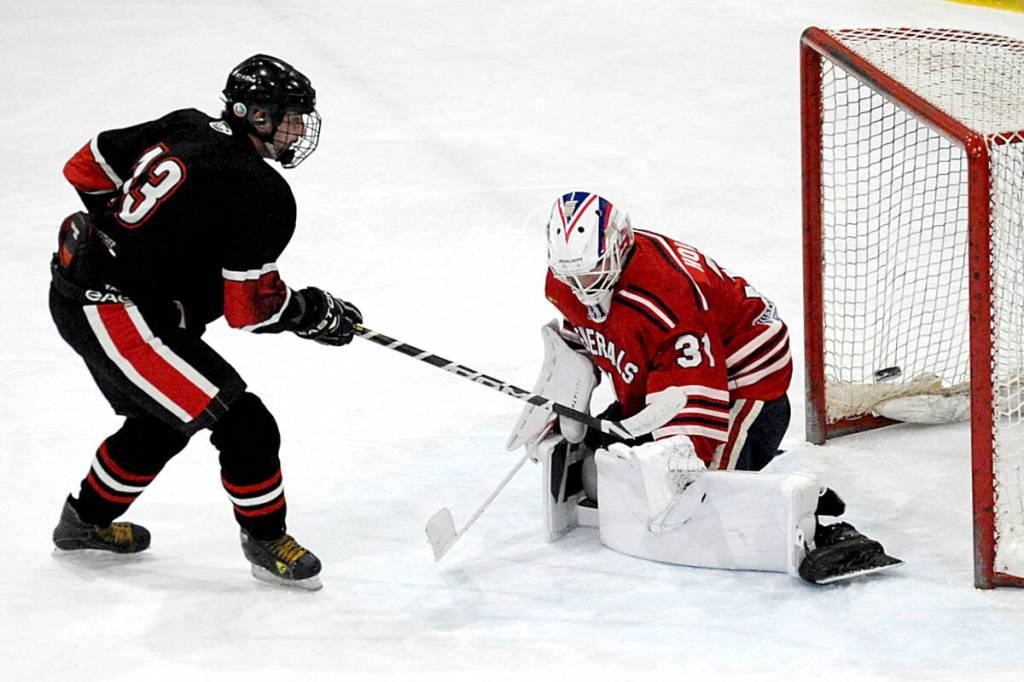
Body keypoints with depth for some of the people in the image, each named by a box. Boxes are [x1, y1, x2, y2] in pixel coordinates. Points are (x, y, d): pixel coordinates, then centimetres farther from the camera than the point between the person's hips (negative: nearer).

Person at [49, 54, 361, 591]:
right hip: (118, 314, -10)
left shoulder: (186, 128, 5)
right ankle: (266, 540, 10)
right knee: (242, 423, -7)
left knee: (163, 420, 29)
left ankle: (86, 521, 45)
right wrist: (314, 312, 1)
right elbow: (251, 309, -16)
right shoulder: (261, 194, -18)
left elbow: (87, 168, 14)